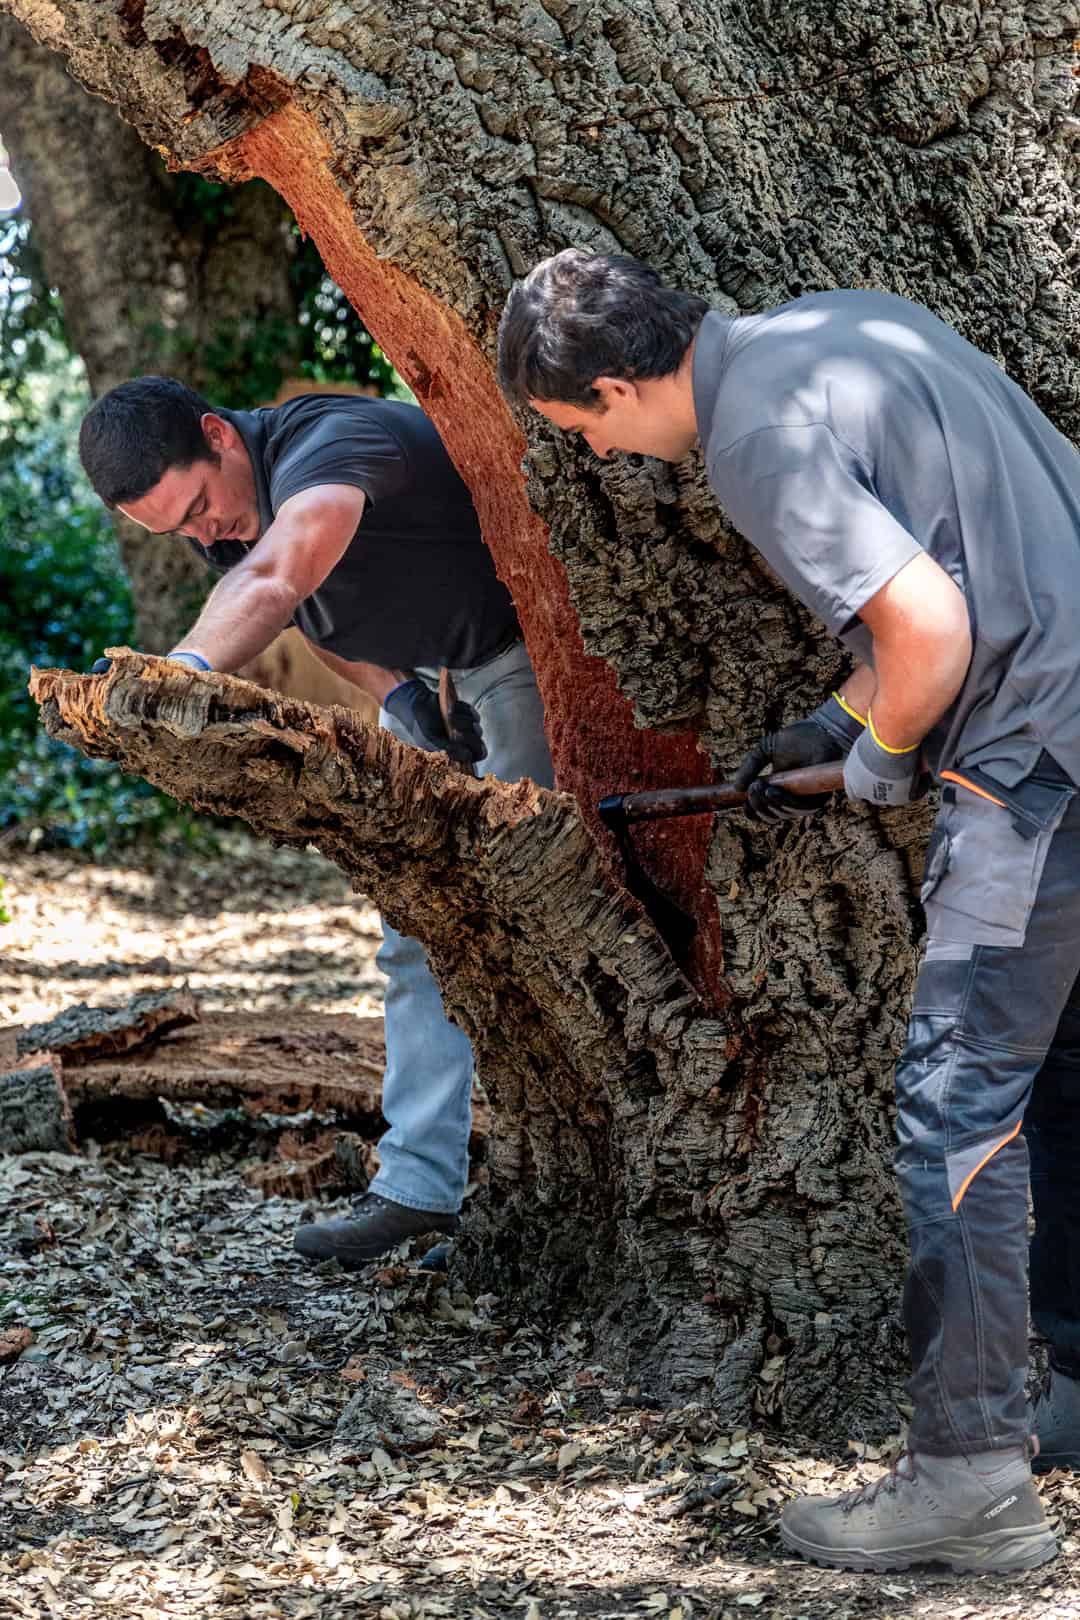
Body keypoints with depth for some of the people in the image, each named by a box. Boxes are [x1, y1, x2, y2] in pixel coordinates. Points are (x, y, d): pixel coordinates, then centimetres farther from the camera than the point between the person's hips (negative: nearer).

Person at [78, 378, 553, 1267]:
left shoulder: (326, 445, -35)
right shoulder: (218, 515, -6)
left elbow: (272, 582, -56)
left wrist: (186, 670, -73)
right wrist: (394, 691, -11)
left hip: (532, 651, -9)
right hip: (432, 672, 9)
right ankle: (419, 1185, 6)